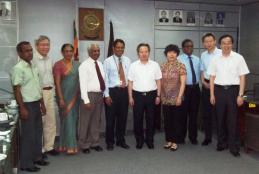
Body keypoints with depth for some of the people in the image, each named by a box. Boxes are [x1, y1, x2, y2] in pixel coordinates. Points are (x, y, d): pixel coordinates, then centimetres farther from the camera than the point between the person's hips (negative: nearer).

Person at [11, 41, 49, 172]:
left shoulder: (33, 66, 11)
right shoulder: (18, 68, -15)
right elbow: (16, 90, -18)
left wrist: (42, 103, 17)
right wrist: (22, 108, -20)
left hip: (36, 104, 8)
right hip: (27, 105, -8)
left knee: (37, 132, 16)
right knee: (28, 134, -1)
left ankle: (36, 157, 30)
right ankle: (25, 163, 12)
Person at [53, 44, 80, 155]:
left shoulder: (77, 64, 8)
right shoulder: (58, 65, -7)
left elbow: (79, 81, 10)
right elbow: (57, 83, -11)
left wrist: (78, 95, 4)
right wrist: (61, 99, -17)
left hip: (75, 95, 6)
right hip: (64, 95, -5)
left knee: (74, 119, 9)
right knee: (67, 119, -3)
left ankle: (64, 144, 23)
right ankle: (70, 146, 6)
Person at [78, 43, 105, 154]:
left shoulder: (100, 64, 12)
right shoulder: (84, 65, -9)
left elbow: (103, 80, 13)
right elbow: (83, 83, -15)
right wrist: (86, 100, -20)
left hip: (100, 95, 7)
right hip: (90, 94, -6)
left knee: (96, 121, 14)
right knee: (85, 121, 3)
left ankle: (95, 143, 26)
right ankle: (84, 145, 17)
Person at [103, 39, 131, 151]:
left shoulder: (127, 61, 8)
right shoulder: (108, 61, -2)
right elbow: (105, 79, -4)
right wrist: (107, 95, -10)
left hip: (124, 91, 3)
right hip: (112, 91, -3)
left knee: (123, 117, 11)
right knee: (111, 117, 4)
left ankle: (121, 140, 26)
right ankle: (110, 142, 19)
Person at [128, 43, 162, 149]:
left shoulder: (155, 65, 2)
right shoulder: (133, 66, 1)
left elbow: (158, 81, 4)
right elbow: (130, 82, 2)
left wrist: (158, 95, -1)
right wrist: (130, 97, -1)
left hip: (151, 94, 0)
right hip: (137, 95, 0)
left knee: (150, 119, 8)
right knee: (137, 119, 6)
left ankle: (150, 140, 23)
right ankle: (139, 140, 21)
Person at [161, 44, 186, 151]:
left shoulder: (180, 66, -6)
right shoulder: (162, 67, 6)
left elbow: (183, 83, -10)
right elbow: (160, 82, 9)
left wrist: (179, 97, -16)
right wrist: (159, 96, 6)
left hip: (176, 98, -4)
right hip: (165, 98, 4)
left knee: (176, 120, 5)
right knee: (167, 120, 10)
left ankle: (174, 142, 16)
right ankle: (168, 140, 23)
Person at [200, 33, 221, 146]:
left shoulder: (221, 53, -10)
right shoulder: (203, 55, 9)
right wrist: (204, 82, 2)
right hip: (206, 85, 6)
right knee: (206, 112, 11)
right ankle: (207, 137, 25)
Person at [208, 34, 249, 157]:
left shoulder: (238, 58, -2)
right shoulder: (215, 59, 5)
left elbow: (242, 77, -2)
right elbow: (212, 78, 8)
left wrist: (240, 95, -7)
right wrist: (212, 94, 4)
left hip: (233, 90, -2)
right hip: (219, 90, 2)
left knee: (233, 119, 2)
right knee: (220, 118, 11)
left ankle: (234, 146, 14)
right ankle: (221, 143, 26)